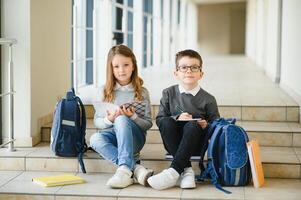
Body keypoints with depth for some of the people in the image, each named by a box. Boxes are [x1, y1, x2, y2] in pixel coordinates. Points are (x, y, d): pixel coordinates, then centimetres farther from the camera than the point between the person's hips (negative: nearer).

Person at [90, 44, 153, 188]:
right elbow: (97, 122, 6)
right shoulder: (105, 91, 7)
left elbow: (148, 124, 1)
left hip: (134, 137, -2)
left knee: (122, 119, -34)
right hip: (112, 135, 2)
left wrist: (133, 117, -19)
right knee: (95, 139, -32)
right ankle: (135, 167, -35)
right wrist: (108, 120, -16)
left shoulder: (141, 92, 3)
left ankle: (125, 168, -41)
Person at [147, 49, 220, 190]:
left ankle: (173, 171, -37)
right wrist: (177, 118, -16)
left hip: (196, 144, -2)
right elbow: (159, 119, 2)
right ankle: (186, 169, -31)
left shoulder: (208, 99, 0)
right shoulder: (169, 93, 5)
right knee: (166, 122, -27)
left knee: (193, 125, -32)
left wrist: (206, 125, -18)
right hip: (174, 144, 2)